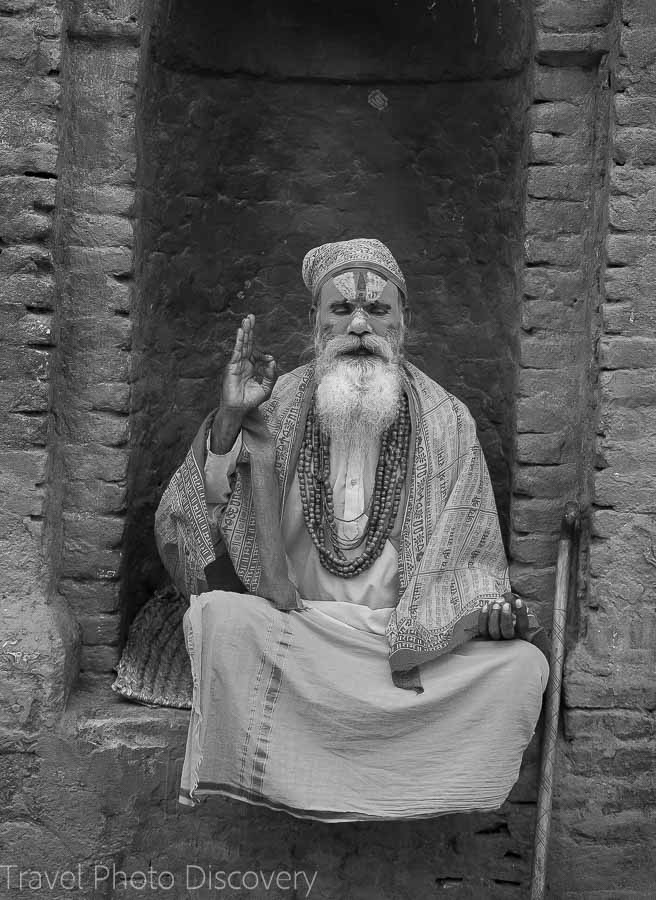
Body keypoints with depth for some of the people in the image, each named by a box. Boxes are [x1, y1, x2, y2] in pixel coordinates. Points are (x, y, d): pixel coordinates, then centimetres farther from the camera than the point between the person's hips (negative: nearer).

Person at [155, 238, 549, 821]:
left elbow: (467, 554, 7)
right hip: (294, 629, -1)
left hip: (413, 636, 2)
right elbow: (187, 524, -9)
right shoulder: (277, 407, -2)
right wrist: (229, 418, -22)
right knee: (216, 614, -28)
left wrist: (493, 609, -15)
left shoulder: (446, 421, 1)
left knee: (524, 666, -19)